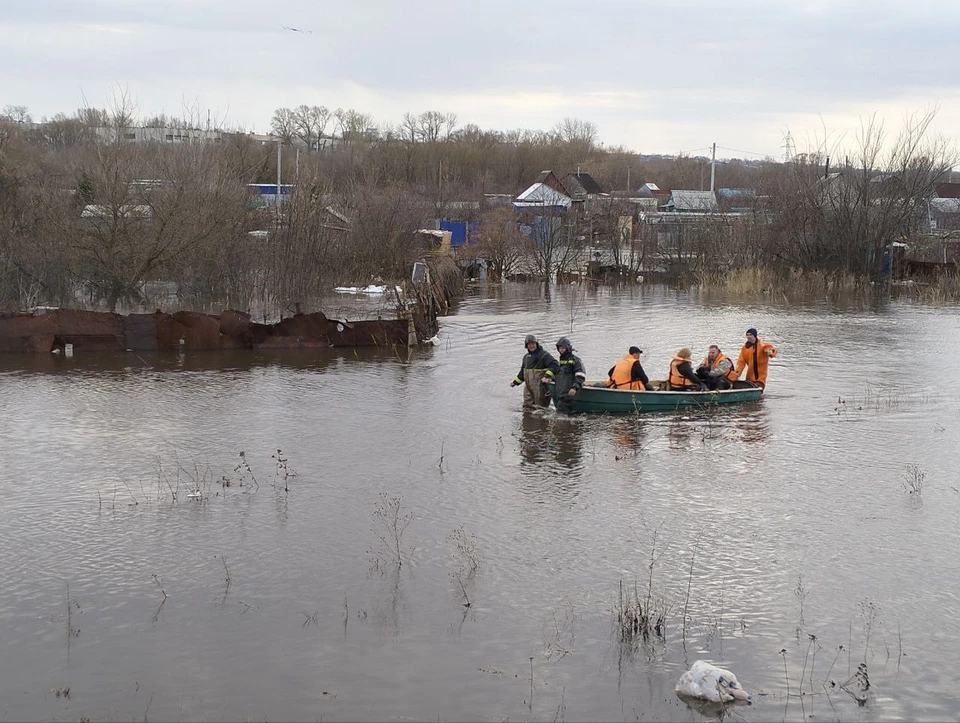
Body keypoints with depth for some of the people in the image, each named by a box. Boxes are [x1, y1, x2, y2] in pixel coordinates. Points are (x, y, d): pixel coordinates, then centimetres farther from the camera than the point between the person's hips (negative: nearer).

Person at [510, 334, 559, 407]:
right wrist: (515, 382, 25)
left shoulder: (544, 355, -8)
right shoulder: (526, 357, 18)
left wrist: (547, 376, -28)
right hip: (528, 389, 8)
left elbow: (555, 366, -18)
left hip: (540, 387, -8)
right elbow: (522, 372, 30)